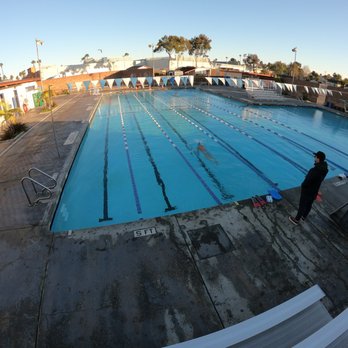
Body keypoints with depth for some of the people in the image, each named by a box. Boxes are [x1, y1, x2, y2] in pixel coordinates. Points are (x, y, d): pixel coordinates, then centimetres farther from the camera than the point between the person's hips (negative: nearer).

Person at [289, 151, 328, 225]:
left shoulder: (315, 170, -36)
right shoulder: (325, 169, -9)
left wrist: (302, 185, -7)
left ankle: (296, 220, 29)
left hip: (307, 191, -7)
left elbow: (307, 182, -27)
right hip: (314, 191, 7)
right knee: (309, 205, 24)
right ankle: (303, 217, 45)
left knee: (302, 206, 11)